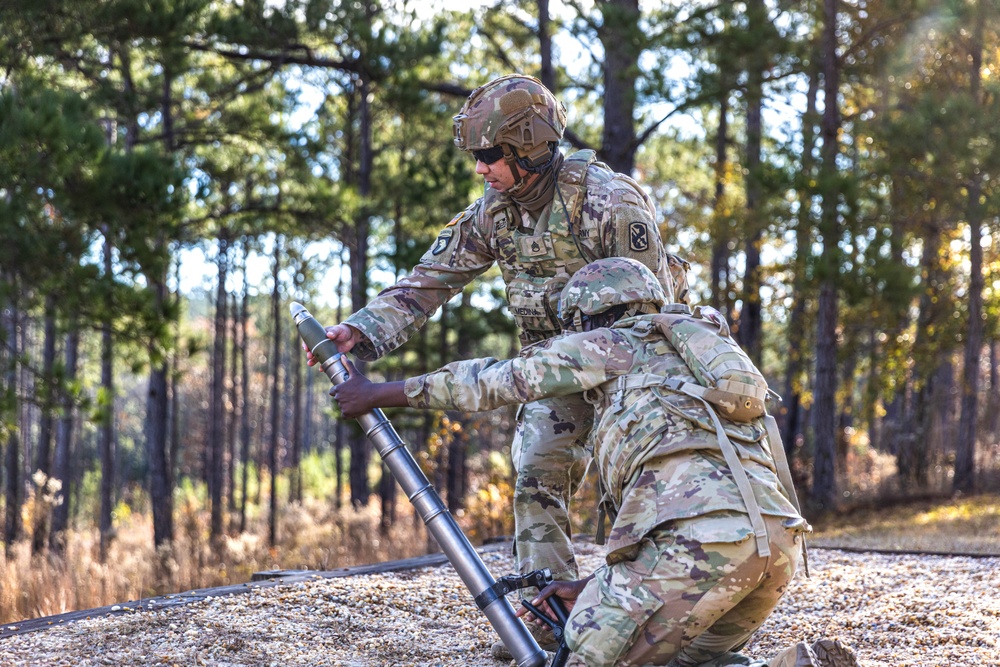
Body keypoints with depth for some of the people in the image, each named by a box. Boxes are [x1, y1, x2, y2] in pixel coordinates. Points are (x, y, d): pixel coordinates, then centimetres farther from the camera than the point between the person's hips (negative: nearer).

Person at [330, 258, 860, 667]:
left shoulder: (612, 345, 16)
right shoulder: (690, 359, 37)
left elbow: (491, 382, 20)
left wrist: (377, 394, 31)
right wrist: (591, 589, 37)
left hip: (703, 538, -8)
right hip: (779, 538, 8)